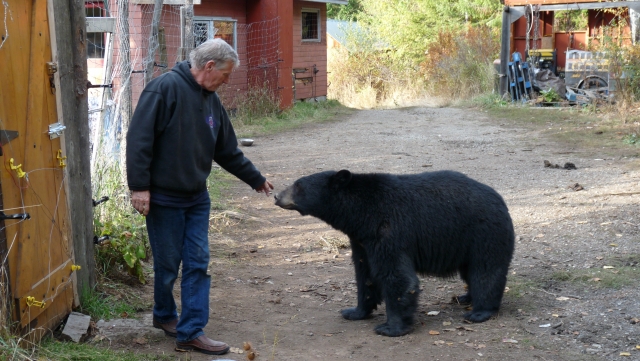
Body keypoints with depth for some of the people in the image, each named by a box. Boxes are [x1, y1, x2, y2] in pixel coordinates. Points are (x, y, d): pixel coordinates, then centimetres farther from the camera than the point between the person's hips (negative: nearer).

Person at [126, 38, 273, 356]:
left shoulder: (210, 100, 9)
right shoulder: (165, 88, -16)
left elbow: (227, 151, 18)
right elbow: (138, 139, -19)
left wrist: (257, 180, 22)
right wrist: (139, 186, -22)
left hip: (197, 198, 7)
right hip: (163, 198, -7)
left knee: (198, 264, 2)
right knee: (167, 265, 6)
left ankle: (191, 332, 8)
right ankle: (164, 315, 32)